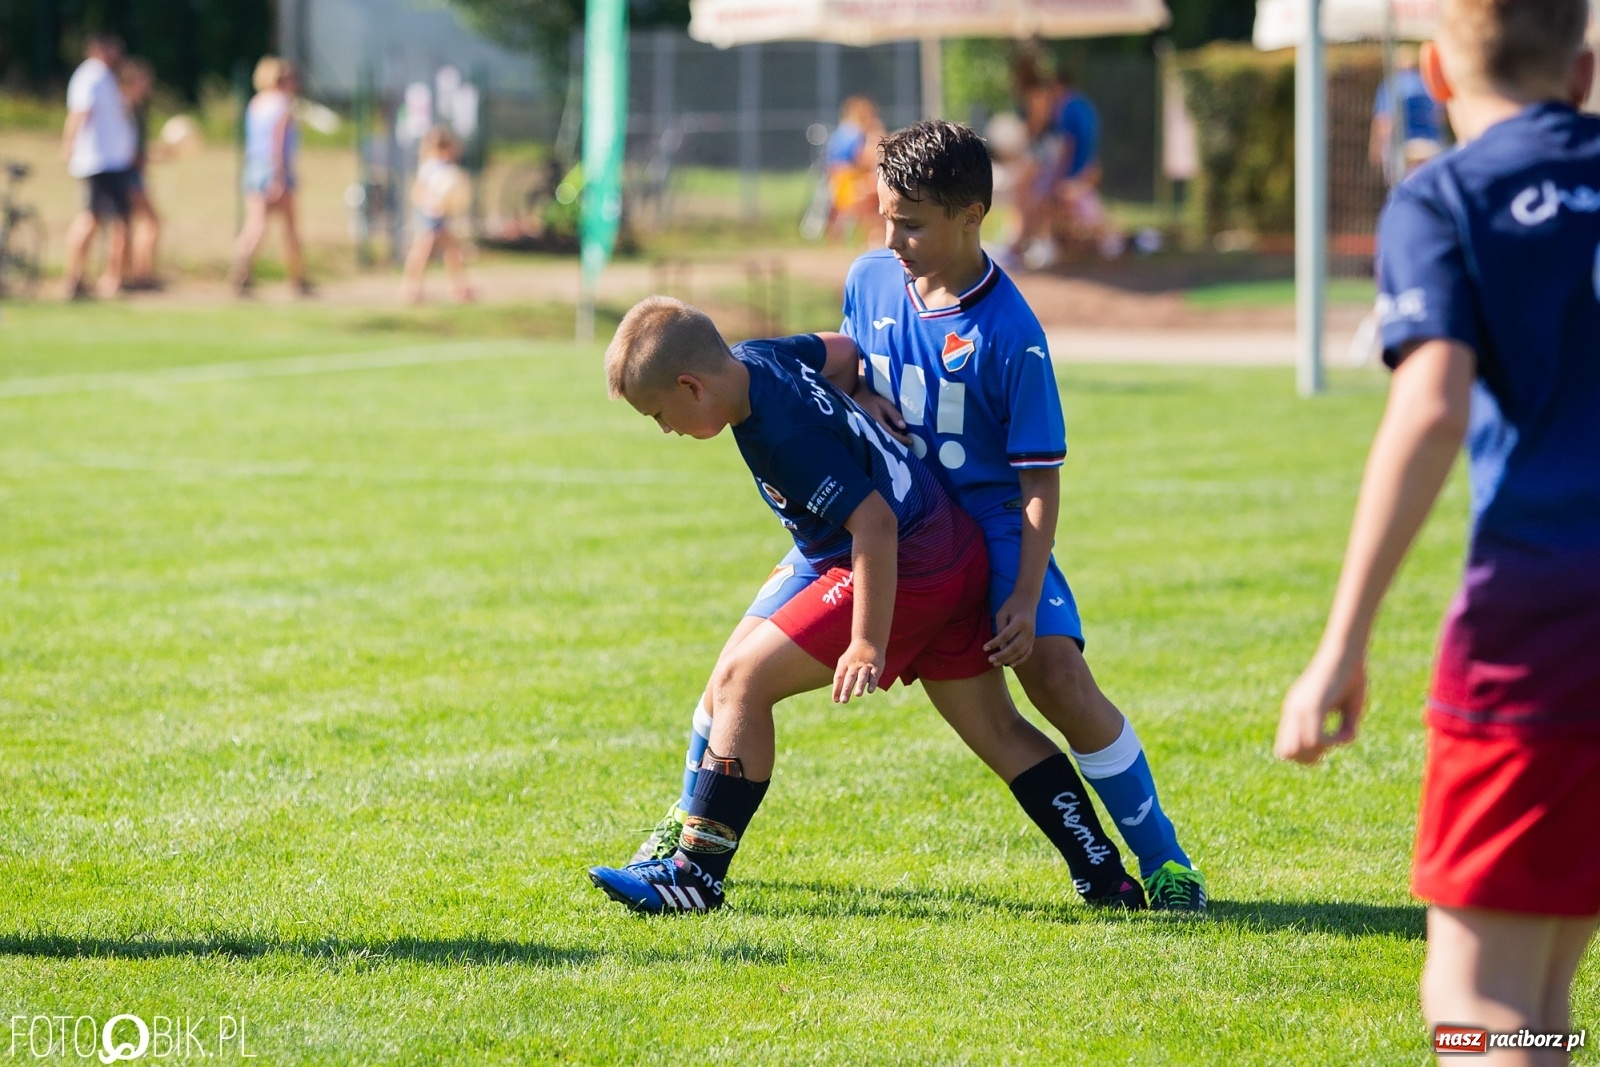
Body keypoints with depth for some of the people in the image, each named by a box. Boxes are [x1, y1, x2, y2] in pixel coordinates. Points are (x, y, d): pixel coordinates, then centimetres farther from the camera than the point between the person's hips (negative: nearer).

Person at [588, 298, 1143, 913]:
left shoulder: (787, 440, -26)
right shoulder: (756, 357, 1)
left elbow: (874, 523, -27)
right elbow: (843, 351, 20)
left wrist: (869, 644, -23)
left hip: (906, 571, -10)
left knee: (741, 680, -9)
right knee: (996, 730, 17)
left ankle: (695, 875, -9)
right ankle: (1105, 879, 18)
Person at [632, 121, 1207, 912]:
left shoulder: (1009, 334, -20)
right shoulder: (870, 279, -5)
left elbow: (1039, 477, -16)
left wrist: (1026, 596, -24)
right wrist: (857, 394, -8)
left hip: (987, 526, -4)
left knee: (1060, 679, -20)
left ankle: (1161, 861, -5)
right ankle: (690, 818, 20)